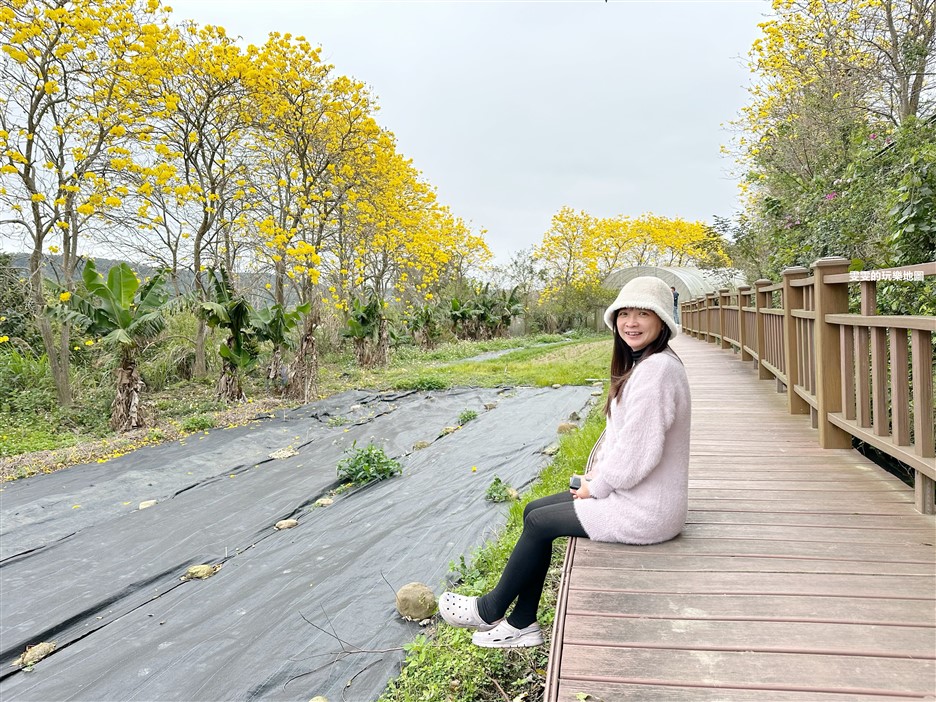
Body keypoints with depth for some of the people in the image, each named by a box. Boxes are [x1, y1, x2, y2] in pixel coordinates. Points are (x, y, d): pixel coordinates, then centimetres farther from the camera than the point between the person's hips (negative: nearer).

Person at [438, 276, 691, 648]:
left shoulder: (657, 368, -25)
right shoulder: (644, 364, 9)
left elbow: (637, 453, -28)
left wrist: (595, 487, -11)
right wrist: (597, 472, 3)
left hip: (644, 513, -10)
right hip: (632, 493, 10)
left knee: (538, 522, 1)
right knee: (534, 510, 12)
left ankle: (490, 611, 25)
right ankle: (521, 624, 22)